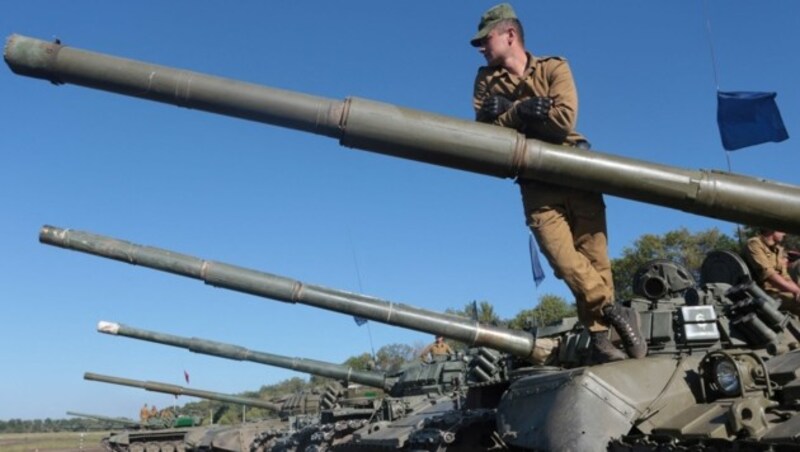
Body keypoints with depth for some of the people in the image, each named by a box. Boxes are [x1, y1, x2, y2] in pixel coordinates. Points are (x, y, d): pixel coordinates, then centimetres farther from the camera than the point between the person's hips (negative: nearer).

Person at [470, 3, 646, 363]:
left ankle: (599, 335, 7)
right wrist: (523, 110, -17)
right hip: (536, 187, 1)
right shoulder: (487, 80, 11)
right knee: (566, 262, -15)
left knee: (594, 259, -2)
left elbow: (565, 118, -15)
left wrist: (506, 115, -13)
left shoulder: (553, 68, 3)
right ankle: (615, 313, -1)